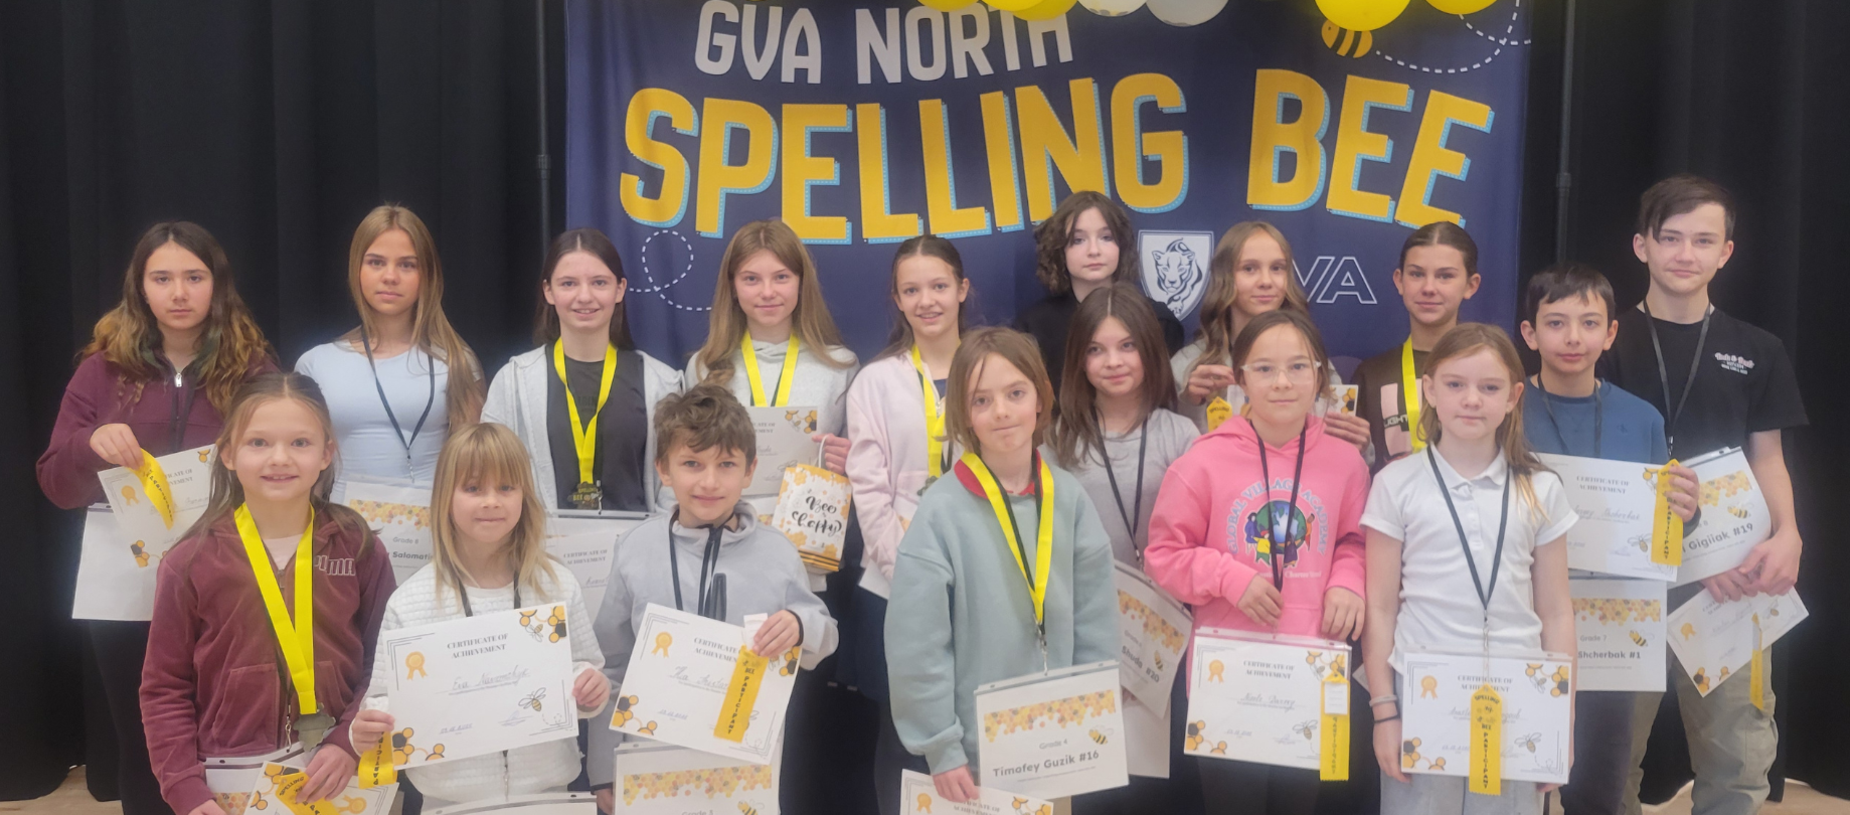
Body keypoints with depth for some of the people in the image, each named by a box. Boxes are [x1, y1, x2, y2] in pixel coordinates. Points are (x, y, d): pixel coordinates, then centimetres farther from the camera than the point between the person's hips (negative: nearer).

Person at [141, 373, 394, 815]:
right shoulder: (192, 562, -4)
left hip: (340, 775, 0)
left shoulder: (358, 549, -2)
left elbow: (384, 663, 1)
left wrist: (350, 743, -11)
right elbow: (165, 687, 1)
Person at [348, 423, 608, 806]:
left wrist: (590, 691, -15)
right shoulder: (409, 602, -9)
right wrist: (367, 732, -24)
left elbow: (586, 671, 5)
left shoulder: (559, 585, -4)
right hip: (452, 799, -1)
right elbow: (389, 703, -5)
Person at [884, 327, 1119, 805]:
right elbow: (916, 645, -13)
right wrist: (941, 748, -12)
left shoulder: (1070, 499, -2)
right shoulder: (942, 511, -14)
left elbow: (1097, 626, 2)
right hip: (969, 755, -3)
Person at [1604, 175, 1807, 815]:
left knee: (1740, 750, 2)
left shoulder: (1757, 352, 10)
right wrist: (1683, 547, -11)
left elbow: (1768, 458, 12)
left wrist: (1786, 536, -8)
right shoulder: (1608, 343, 2)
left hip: (1730, 574, 2)